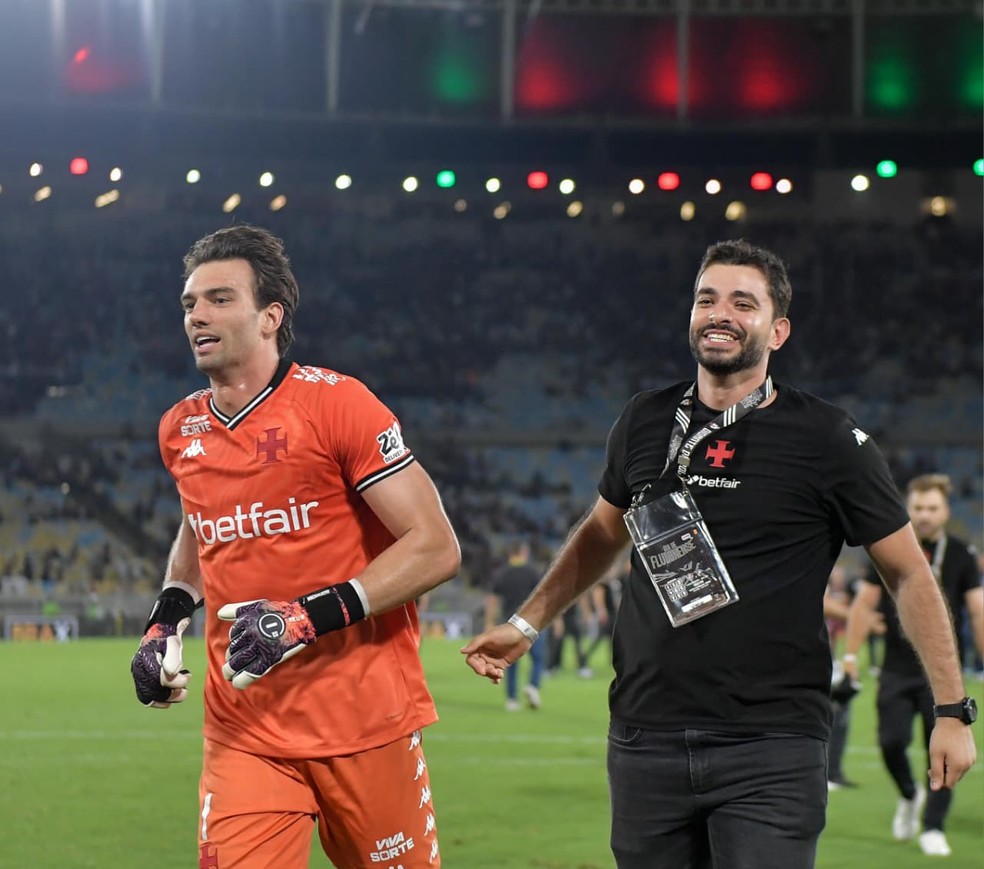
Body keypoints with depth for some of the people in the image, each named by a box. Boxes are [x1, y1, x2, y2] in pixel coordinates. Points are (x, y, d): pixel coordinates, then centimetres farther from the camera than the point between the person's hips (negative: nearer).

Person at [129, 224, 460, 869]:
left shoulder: (335, 403, -9)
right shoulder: (182, 431, 10)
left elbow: (436, 549, -12)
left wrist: (311, 616, -20)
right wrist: (170, 615, 14)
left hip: (364, 719, -4)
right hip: (244, 735, 4)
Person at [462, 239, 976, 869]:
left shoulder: (828, 440, -3)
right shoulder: (646, 423, 9)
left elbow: (909, 573, 2)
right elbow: (603, 534, 27)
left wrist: (952, 710, -2)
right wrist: (528, 624, 21)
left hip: (771, 752, -4)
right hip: (646, 740, 4)